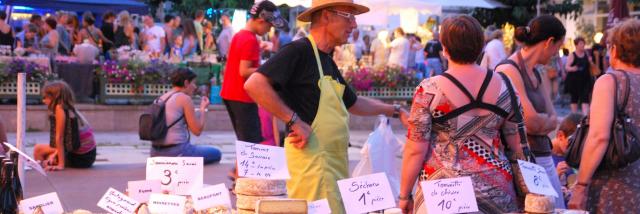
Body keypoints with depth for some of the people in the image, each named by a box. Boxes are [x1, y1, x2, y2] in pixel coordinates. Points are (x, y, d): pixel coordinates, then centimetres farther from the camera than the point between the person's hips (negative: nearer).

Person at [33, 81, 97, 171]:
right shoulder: (70, 108, 9)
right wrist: (54, 154, 1)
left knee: (38, 149, 5)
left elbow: (59, 138, -17)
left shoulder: (60, 108, -15)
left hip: (80, 158, -9)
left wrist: (61, 165, -18)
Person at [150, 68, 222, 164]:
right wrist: (203, 109, 6)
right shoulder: (185, 98, -9)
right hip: (177, 153, -8)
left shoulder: (161, 99, 12)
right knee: (216, 153, 13)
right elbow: (197, 130, -8)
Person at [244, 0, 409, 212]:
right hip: (312, 159, -9)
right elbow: (254, 85, -22)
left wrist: (396, 111, 26)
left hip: (335, 161, 9)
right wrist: (294, 121, -21)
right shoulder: (299, 50, -11)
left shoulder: (327, 62, 17)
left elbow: (353, 103, 31)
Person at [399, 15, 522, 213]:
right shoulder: (502, 86, 0)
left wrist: (404, 195, 1)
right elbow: (518, 144, 7)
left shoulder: (430, 90, -10)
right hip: (496, 190, 3)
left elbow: (415, 151, -10)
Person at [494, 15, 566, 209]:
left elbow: (553, 122, 8)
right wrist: (546, 119, 3)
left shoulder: (538, 75, 15)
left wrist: (537, 121, -9)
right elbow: (532, 122, -17)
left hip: (544, 160, 8)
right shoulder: (508, 70, -13)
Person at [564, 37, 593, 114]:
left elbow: (590, 67, 18)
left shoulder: (586, 55, 7)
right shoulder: (572, 55, -4)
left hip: (585, 80, 2)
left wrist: (590, 62, -4)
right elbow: (566, 67, -9)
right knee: (574, 98, 7)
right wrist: (572, 68, -31)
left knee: (585, 98, -8)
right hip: (574, 80, -2)